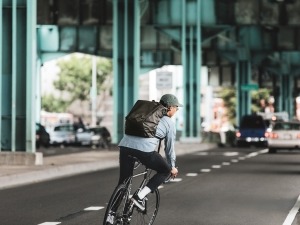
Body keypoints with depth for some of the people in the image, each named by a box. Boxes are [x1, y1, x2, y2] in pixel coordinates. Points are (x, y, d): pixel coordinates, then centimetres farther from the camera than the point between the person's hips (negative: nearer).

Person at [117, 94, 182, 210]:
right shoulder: (169, 123, 16)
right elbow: (170, 147, 22)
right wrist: (172, 167, 38)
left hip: (125, 144, 5)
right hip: (144, 148, -5)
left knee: (123, 181, 16)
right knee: (166, 170, 18)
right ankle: (139, 197, 4)